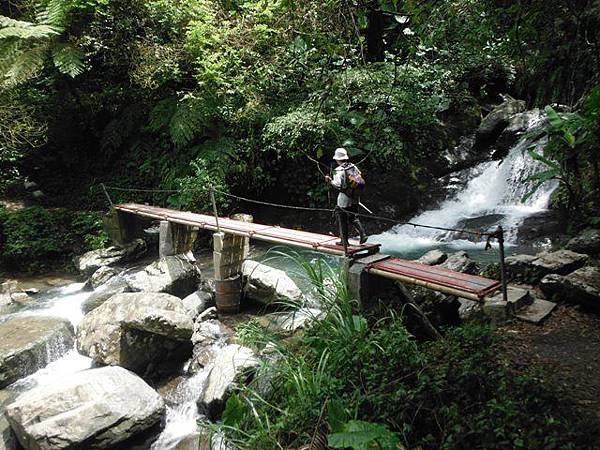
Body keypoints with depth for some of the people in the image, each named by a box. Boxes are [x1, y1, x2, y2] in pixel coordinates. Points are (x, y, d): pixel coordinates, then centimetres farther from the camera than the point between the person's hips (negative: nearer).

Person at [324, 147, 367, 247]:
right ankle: (363, 234, 3)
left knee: (342, 221, 8)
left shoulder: (340, 170, -18)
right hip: (355, 198, 6)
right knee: (354, 218, 20)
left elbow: (338, 185, -26)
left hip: (344, 199, -6)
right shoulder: (353, 167, 2)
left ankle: (344, 242, 15)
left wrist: (330, 180, -11)